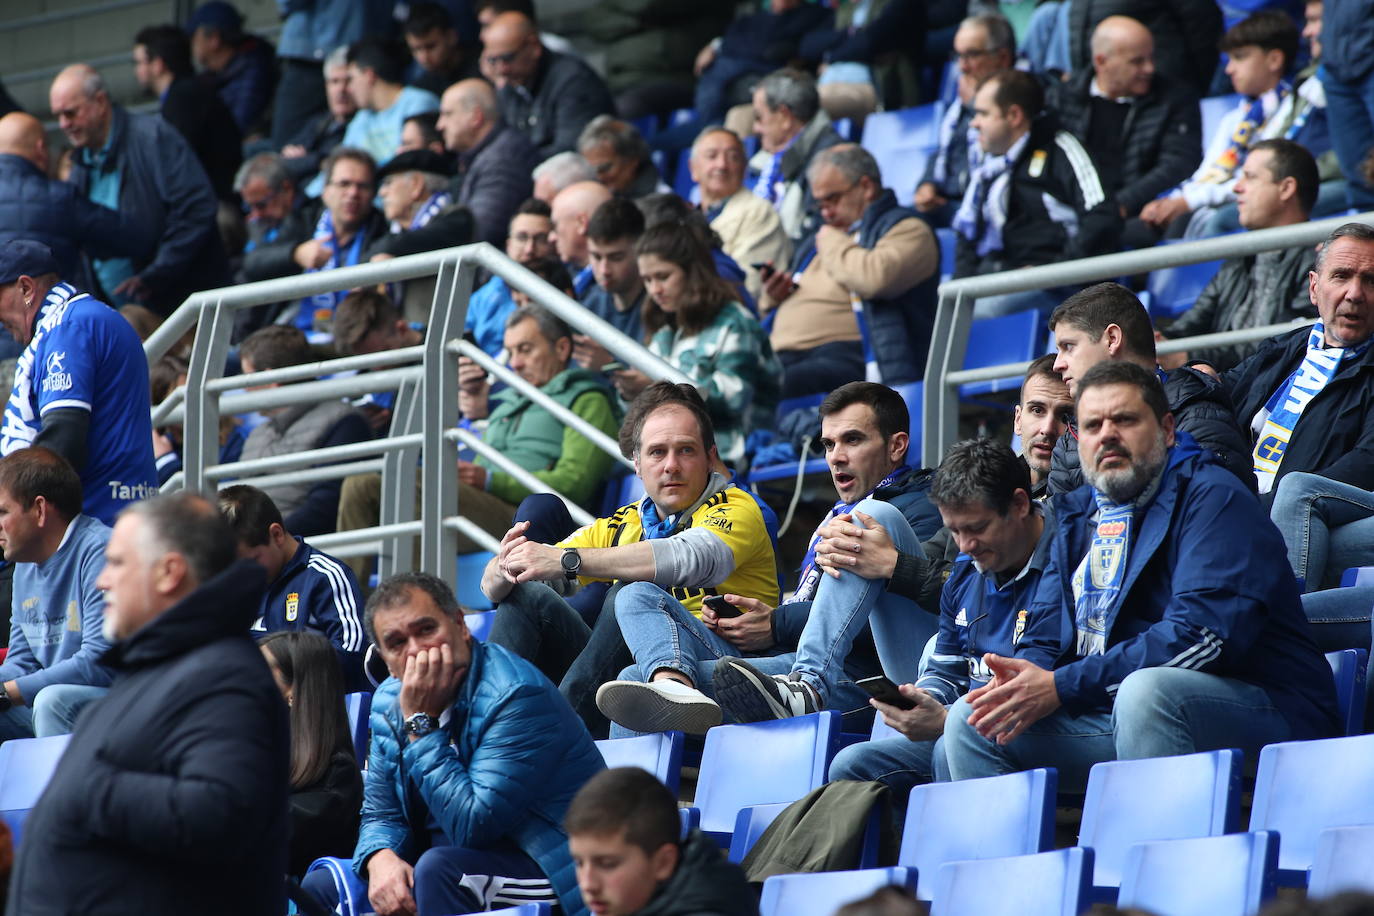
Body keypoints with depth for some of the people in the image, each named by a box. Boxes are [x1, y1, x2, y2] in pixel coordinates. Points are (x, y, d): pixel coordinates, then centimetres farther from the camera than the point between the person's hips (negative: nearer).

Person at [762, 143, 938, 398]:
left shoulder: (906, 230, 5)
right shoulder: (815, 243, 30)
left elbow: (876, 278, -18)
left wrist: (832, 243, 0)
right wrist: (773, 297, 13)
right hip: (783, 358, 8)